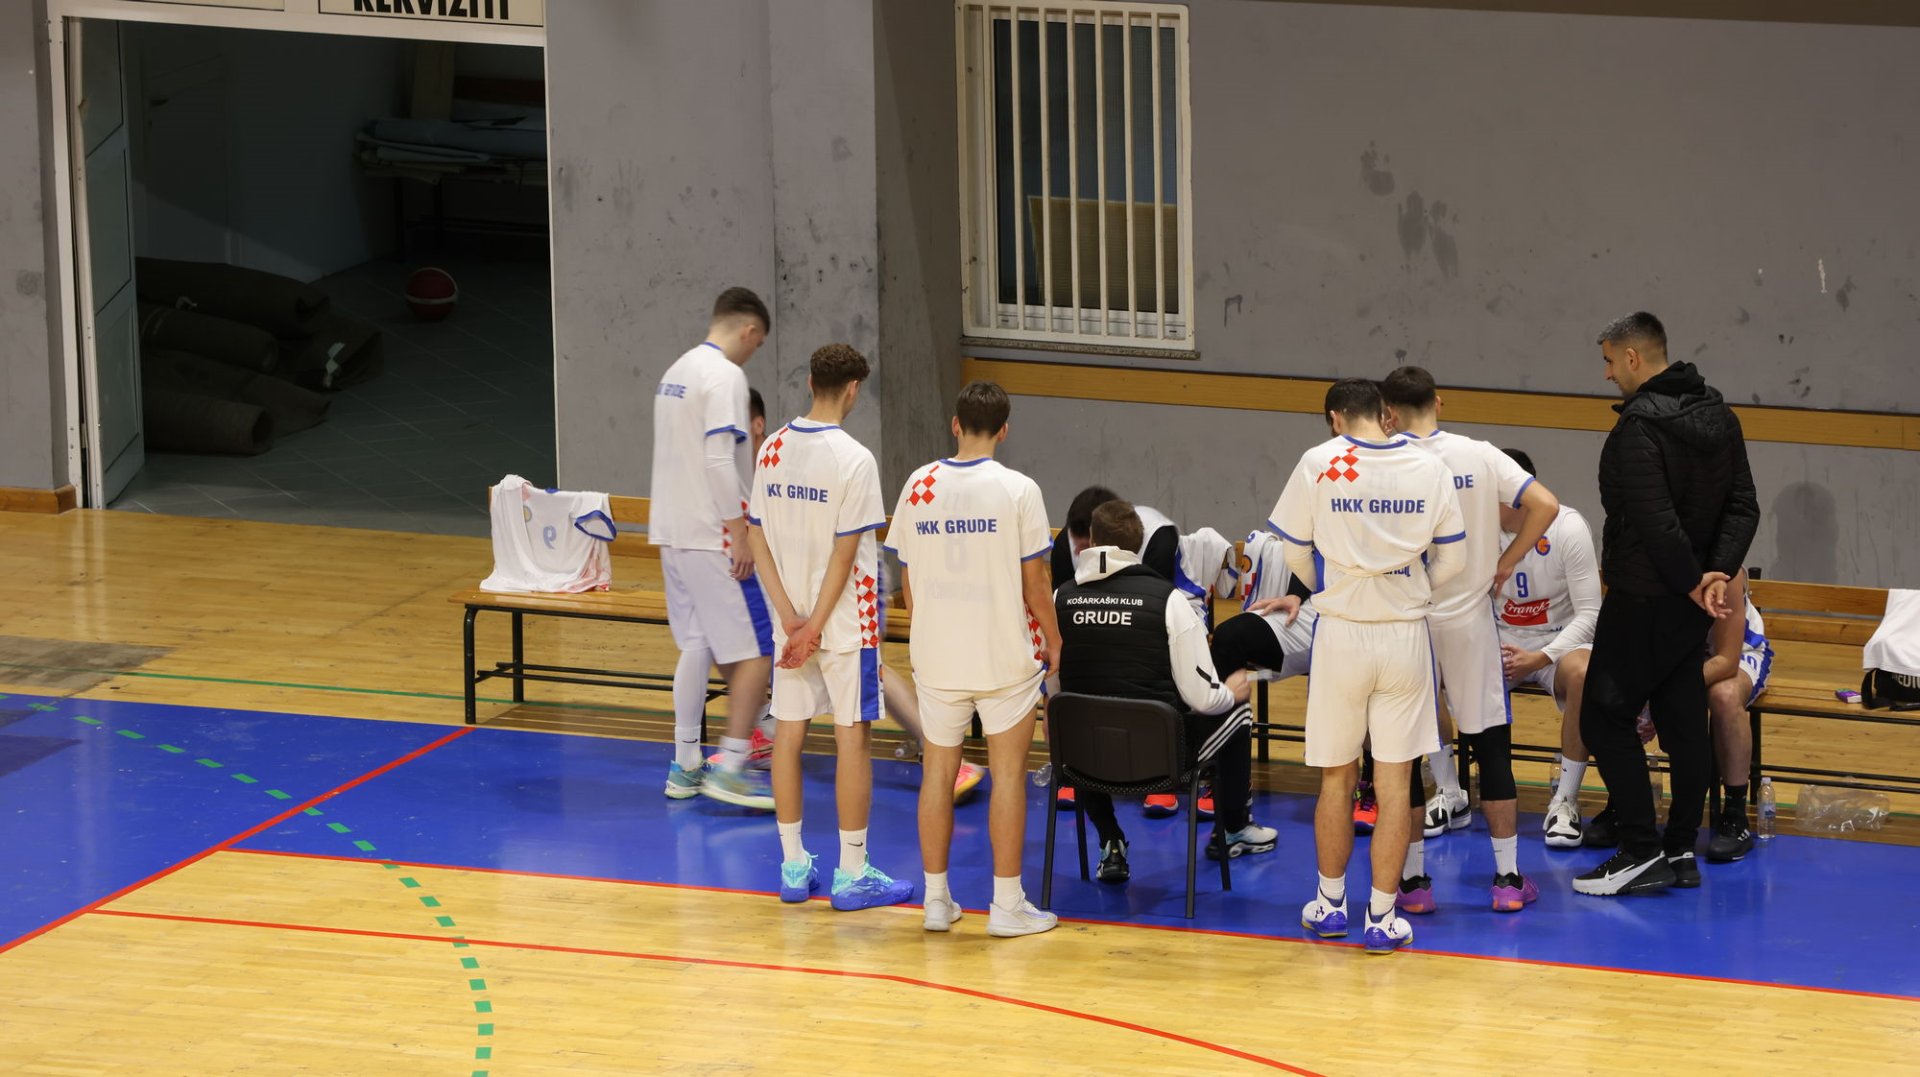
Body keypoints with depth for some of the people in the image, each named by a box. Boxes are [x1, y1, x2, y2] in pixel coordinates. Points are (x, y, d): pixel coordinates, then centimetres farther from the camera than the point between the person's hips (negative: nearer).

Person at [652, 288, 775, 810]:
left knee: (696, 647, 15)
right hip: (711, 532, -10)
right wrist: (738, 532, -18)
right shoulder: (725, 376, -14)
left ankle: (685, 767, 17)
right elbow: (719, 460, -21)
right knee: (756, 648, -4)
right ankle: (730, 768, -7)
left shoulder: (677, 371, 16)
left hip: (673, 532, 10)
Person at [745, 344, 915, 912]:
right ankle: (852, 875, 4)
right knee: (853, 741, 1)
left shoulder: (773, 449, 2)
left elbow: (757, 539, 3)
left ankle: (793, 868, 17)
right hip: (846, 622, -6)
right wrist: (815, 627, -12)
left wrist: (791, 615, -2)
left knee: (788, 736, 10)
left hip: (789, 622, 6)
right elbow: (844, 555, -17)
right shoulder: (854, 460, -16)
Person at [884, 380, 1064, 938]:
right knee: (1007, 772, 4)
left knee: (938, 771, 12)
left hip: (936, 655, 3)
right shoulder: (1017, 490, -10)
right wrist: (1054, 641, 8)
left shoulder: (918, 487, 0)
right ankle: (1007, 904, 6)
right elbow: (1034, 583, -8)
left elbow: (907, 582, 6)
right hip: (1004, 653, -3)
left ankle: (936, 898, 17)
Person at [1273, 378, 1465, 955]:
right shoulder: (1430, 469, -2)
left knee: (1336, 777, 14)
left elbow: (1295, 552, 2)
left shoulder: (1319, 464, -7)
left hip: (1340, 633, -1)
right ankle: (1382, 917, 8)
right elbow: (1451, 560, 3)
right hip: (1406, 634, 1)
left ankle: (1330, 902, 26)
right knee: (1395, 782, 6)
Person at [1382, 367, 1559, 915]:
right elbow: (1544, 504, -10)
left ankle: (1413, 880, 10)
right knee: (1491, 746, 9)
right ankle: (1508, 878, 11)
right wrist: (1505, 563, -1)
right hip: (1470, 617, 1)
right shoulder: (1479, 456, -3)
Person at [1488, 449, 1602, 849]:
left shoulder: (1567, 527, -15)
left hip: (1560, 641, -3)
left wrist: (1542, 658, -26)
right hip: (1500, 643, 3)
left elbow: (1589, 613, -13)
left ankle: (1565, 800, -24)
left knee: (1582, 673, -40)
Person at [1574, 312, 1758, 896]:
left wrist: (1691, 583, -11)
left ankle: (1641, 852, -5)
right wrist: (1717, 573, -3)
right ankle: (1681, 852, 15)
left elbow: (1657, 524, -23)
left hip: (1643, 600, -9)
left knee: (1605, 718, -2)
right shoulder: (1720, 417, 9)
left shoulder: (1639, 427, -19)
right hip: (1691, 606, 9)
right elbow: (1743, 506, 7)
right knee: (1683, 720, 12)